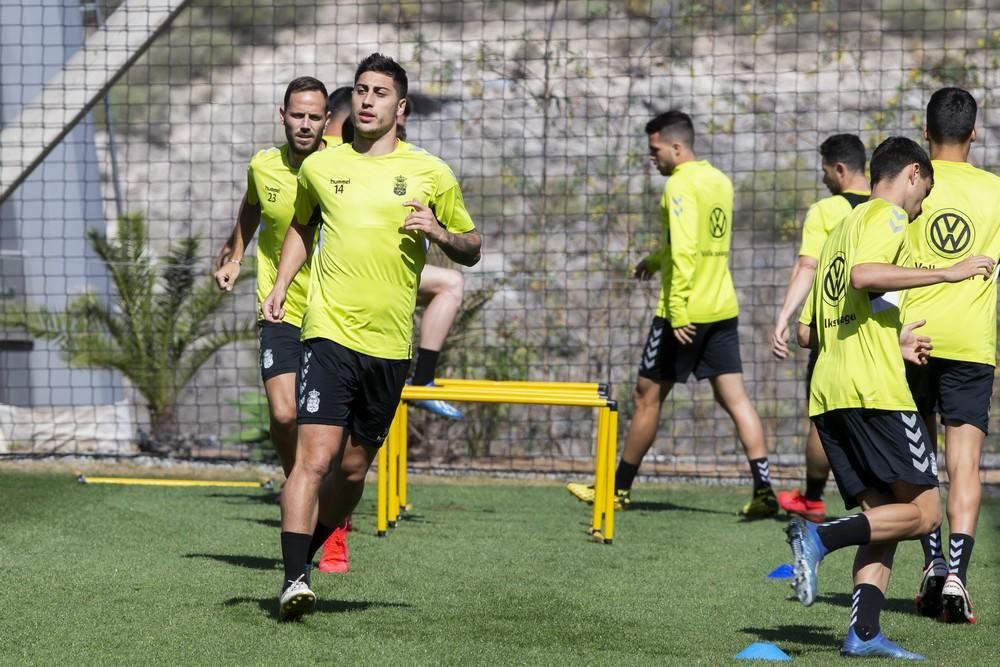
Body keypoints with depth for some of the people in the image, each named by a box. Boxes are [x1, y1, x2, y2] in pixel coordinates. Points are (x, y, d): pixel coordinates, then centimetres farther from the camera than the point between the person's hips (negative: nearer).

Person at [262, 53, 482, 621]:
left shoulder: (430, 174, 5)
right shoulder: (319, 168, 8)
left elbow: (472, 250, 12)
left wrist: (440, 232, -9)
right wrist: (281, 286, 13)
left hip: (390, 344, 1)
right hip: (329, 334, -1)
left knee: (354, 469, 9)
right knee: (316, 457, -16)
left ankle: (306, 556, 29)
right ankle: (294, 580, -17)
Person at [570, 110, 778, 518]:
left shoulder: (680, 184, -13)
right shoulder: (720, 182, 13)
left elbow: (684, 251, -22)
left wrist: (677, 311, -24)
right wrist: (656, 259, 33)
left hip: (686, 312, -8)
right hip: (723, 308, 8)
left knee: (648, 395, 5)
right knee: (734, 397, 2)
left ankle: (619, 488, 16)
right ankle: (763, 490, -9)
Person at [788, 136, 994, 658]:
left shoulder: (843, 228, 26)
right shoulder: (888, 215, 0)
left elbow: (807, 333, 25)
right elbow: (863, 276, -22)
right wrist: (947, 273, -19)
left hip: (826, 396, 9)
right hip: (873, 389, -9)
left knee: (883, 517, 7)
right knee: (923, 512, -6)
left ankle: (864, 633, -7)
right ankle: (820, 537, -21)